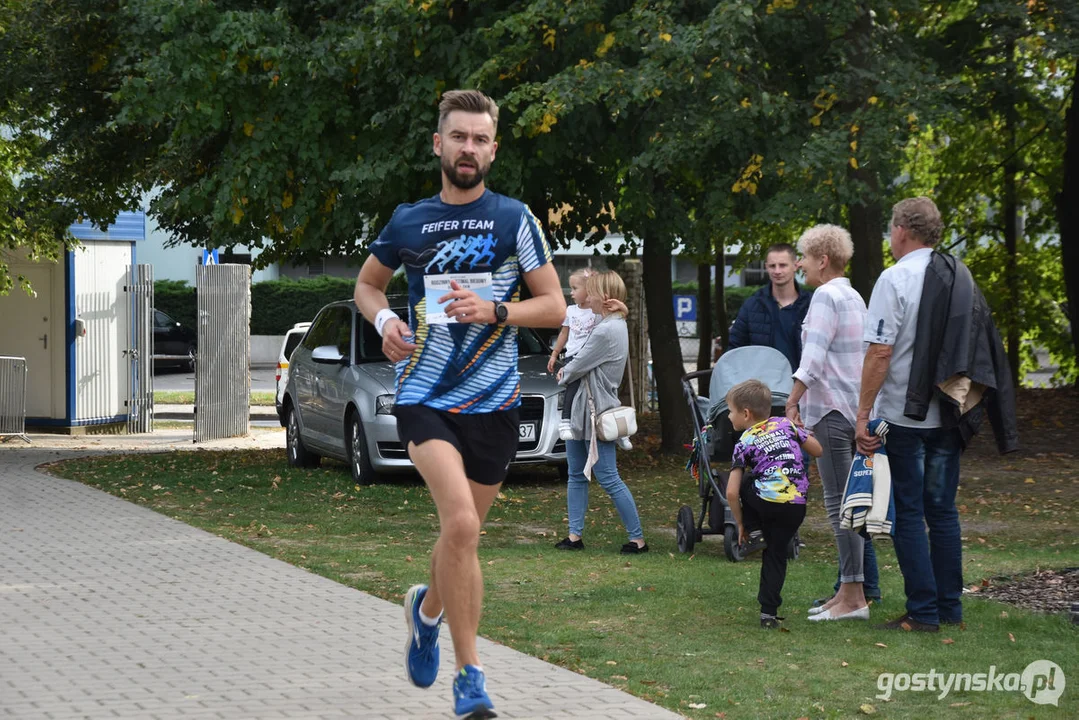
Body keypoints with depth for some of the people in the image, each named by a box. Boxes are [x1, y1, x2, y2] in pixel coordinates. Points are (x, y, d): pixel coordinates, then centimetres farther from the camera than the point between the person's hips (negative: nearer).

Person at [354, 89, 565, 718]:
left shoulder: (514, 218, 2)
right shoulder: (409, 222, 7)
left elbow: (555, 306, 1)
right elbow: (368, 284, 23)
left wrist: (494, 311, -16)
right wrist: (385, 320, 1)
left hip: (493, 400, 1)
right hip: (425, 393, -1)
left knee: (463, 532, 13)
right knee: (461, 524, -21)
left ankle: (428, 608, 46)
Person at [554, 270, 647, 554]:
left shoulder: (607, 331, -21)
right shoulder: (617, 325, 11)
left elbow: (578, 366, -15)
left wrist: (563, 377, 5)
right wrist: (568, 371, 3)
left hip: (596, 413, -11)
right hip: (581, 410, 11)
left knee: (609, 479, -6)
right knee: (577, 475, 13)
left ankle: (637, 539, -1)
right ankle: (575, 536, 17)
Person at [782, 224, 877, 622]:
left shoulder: (826, 295, -11)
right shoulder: (853, 297, 19)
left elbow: (813, 357, -20)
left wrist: (792, 401, -19)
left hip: (832, 409, -10)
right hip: (855, 407, 10)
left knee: (839, 503, -10)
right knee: (847, 502, 11)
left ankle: (853, 597, -11)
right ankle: (849, 592, 14)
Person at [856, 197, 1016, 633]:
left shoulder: (896, 278, -12)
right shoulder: (962, 278, 9)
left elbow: (880, 352, -17)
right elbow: (979, 348, 14)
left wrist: (863, 414, -13)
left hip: (904, 416, -6)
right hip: (948, 415, 7)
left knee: (908, 513, -1)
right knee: (942, 511, 13)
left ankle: (923, 613, -1)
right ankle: (950, 608, 16)